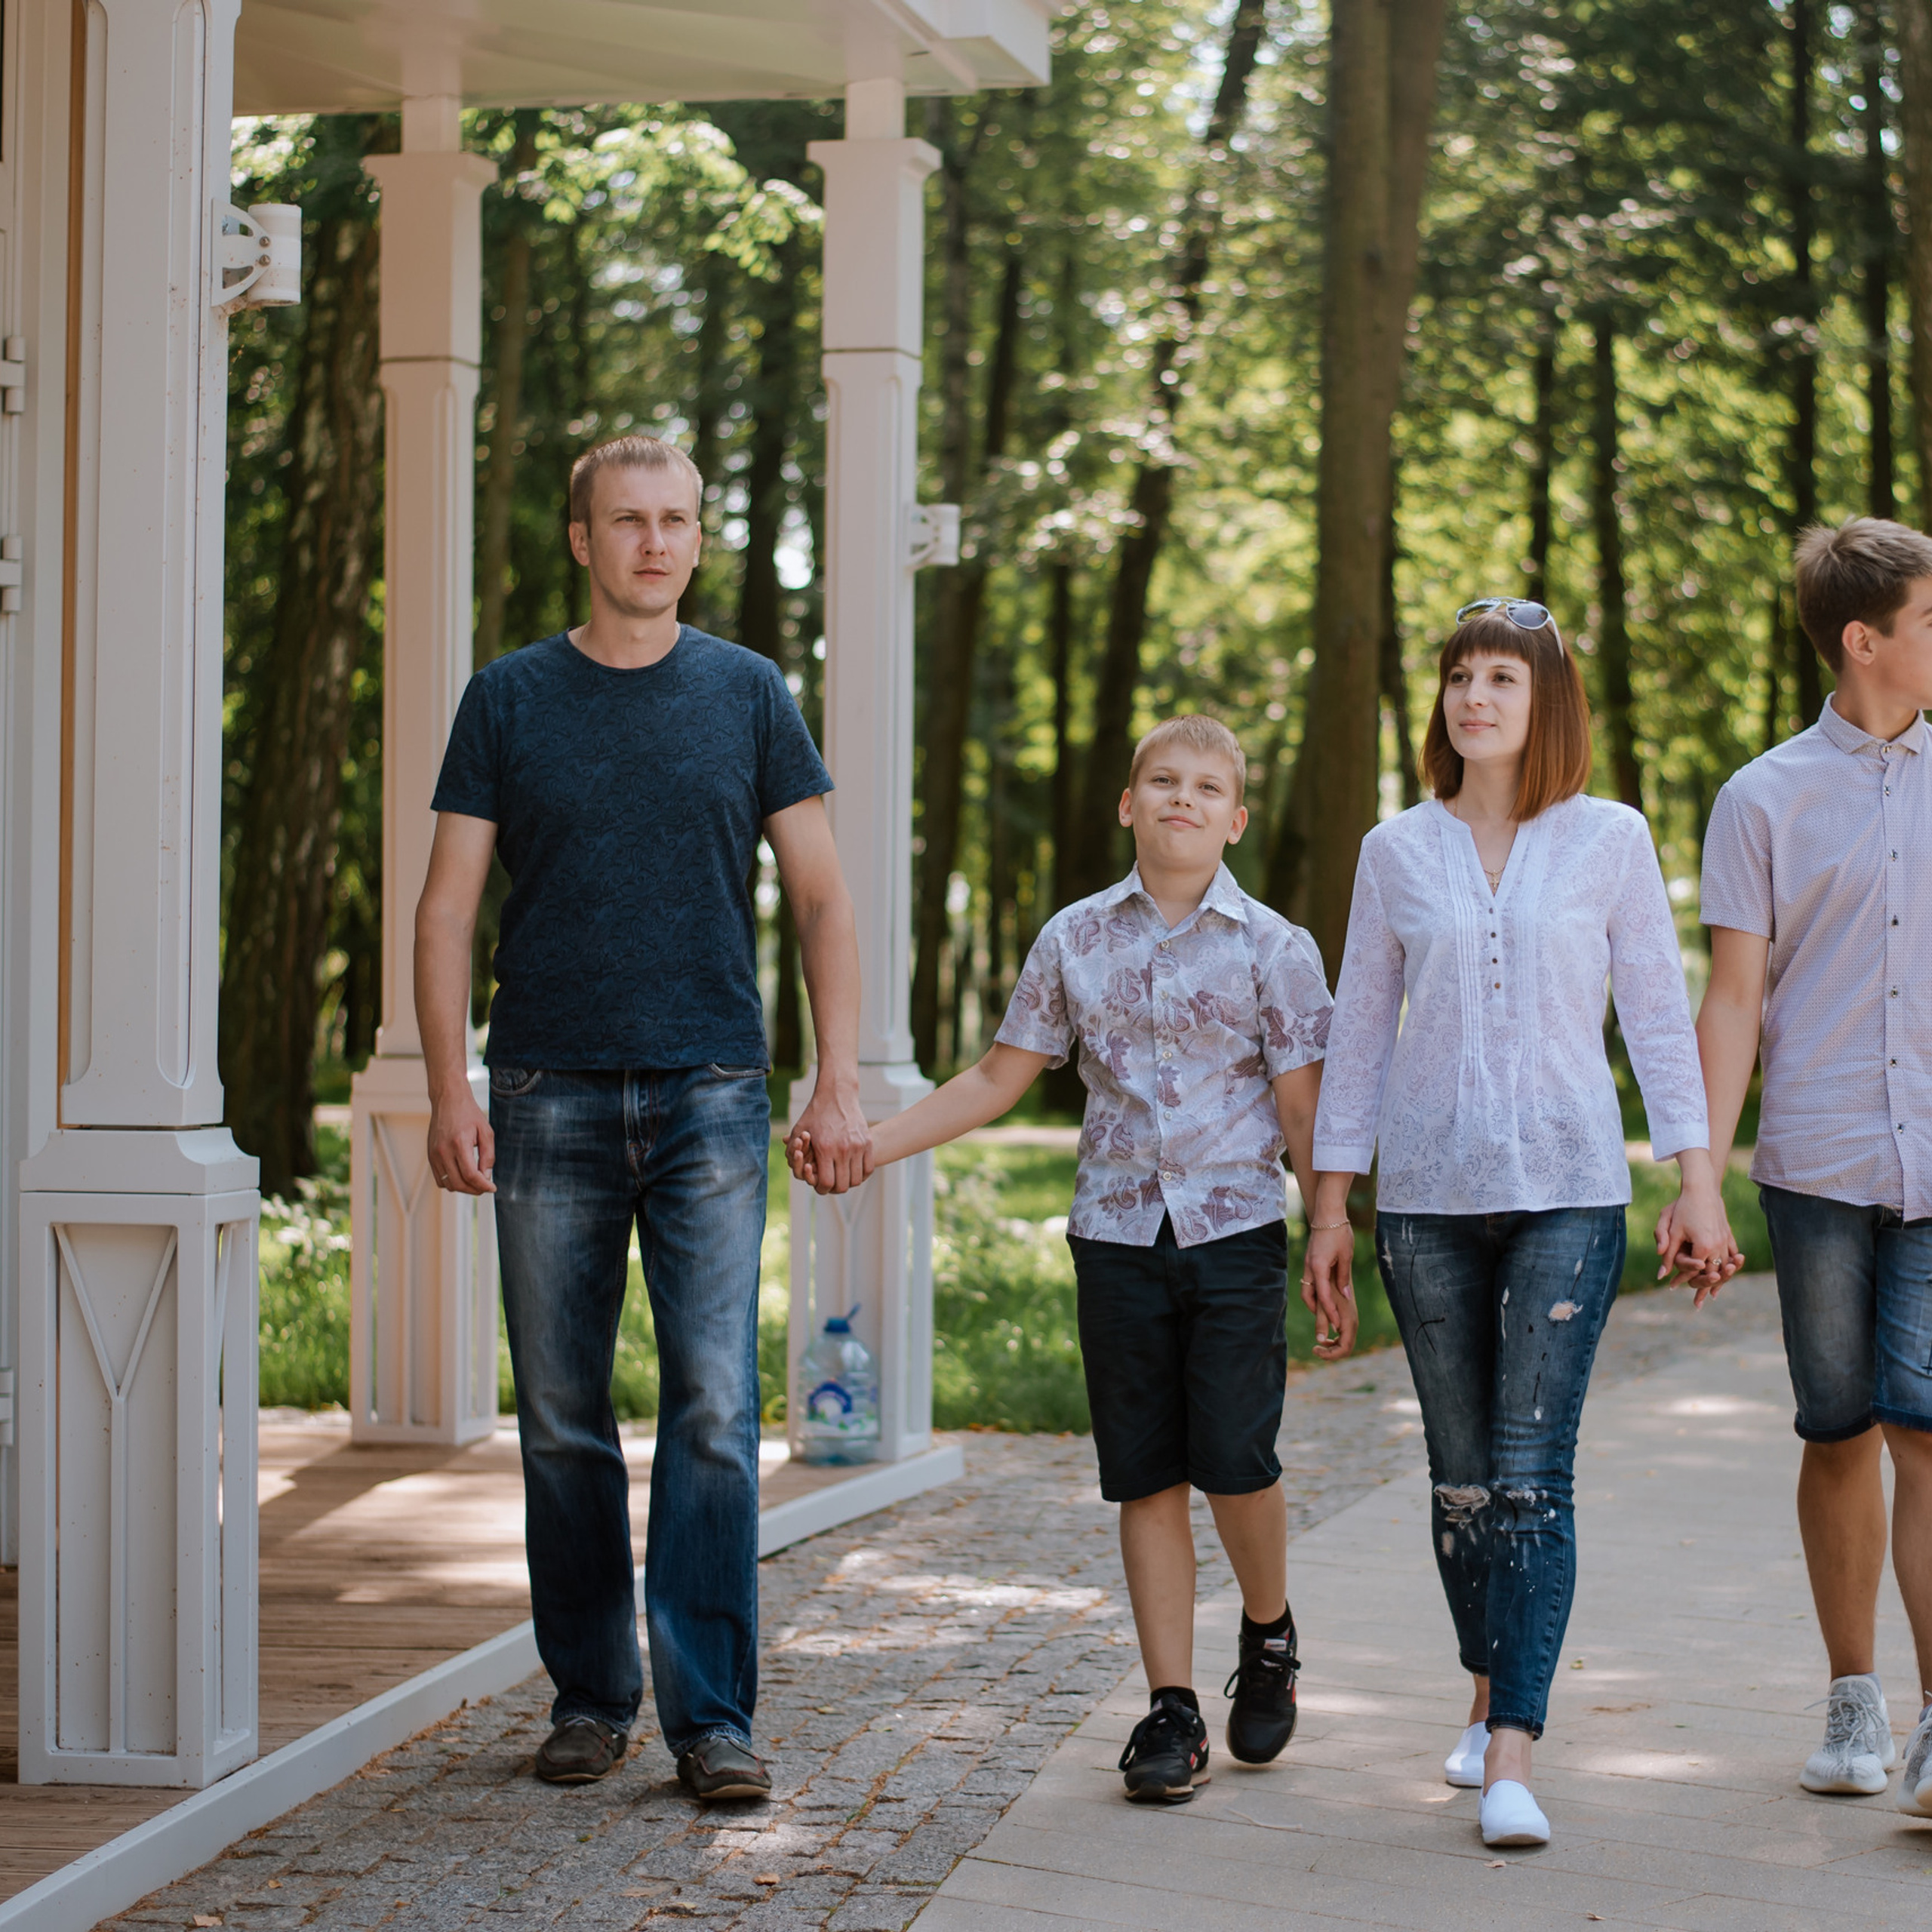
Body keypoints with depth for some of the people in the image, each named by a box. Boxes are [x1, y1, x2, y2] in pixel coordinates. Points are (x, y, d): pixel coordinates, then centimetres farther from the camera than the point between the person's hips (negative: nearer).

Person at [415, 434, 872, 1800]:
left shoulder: (747, 695, 8)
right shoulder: (511, 699, 7)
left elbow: (824, 900, 8)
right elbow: (448, 907, 6)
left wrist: (842, 1084, -2)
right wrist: (449, 1089, -4)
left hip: (710, 1095, -1)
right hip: (549, 1099, 1)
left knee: (714, 1409, -6)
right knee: (563, 1418, 5)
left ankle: (712, 1714, -2)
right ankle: (589, 1695, 16)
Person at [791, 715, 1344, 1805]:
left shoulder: (1274, 949, 0)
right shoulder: (1076, 940, 7)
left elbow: (1305, 1113, 1)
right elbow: (999, 1081, 12)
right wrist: (864, 1145, 4)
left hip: (1235, 1233, -2)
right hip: (1118, 1234, 2)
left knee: (1234, 1458, -11)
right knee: (1147, 1477, 3)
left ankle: (1269, 1634, 18)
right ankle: (1173, 1709, 9)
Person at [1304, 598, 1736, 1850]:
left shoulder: (1609, 841, 3)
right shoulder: (1398, 853, 8)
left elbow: (1659, 1014, 5)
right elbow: (1359, 1030, 12)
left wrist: (1699, 1181, 0)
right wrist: (1332, 1203, 10)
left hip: (1567, 1189, -2)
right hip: (1429, 1195, 2)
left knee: (1532, 1473, -11)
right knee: (1462, 1474, 7)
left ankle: (1514, 1758, -13)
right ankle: (1491, 1695, 27)